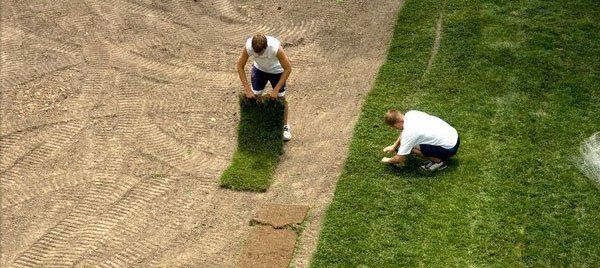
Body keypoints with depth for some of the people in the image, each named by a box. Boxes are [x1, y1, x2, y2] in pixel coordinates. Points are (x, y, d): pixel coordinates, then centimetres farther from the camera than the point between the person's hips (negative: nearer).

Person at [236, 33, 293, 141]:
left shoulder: (276, 48, -41)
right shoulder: (248, 47, -34)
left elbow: (288, 69, -29)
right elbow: (240, 66, -19)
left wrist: (276, 89, -29)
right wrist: (247, 89, -23)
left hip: (276, 71, -2)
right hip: (259, 69, 2)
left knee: (281, 98, 4)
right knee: (255, 96, 4)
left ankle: (285, 126, 24)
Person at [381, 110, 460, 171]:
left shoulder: (409, 133, -22)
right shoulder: (410, 114, -2)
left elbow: (399, 159, -14)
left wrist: (387, 160, 5)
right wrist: (394, 146, 26)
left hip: (450, 148, -8)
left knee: (411, 147, -12)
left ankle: (439, 161, -1)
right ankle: (439, 156, 15)